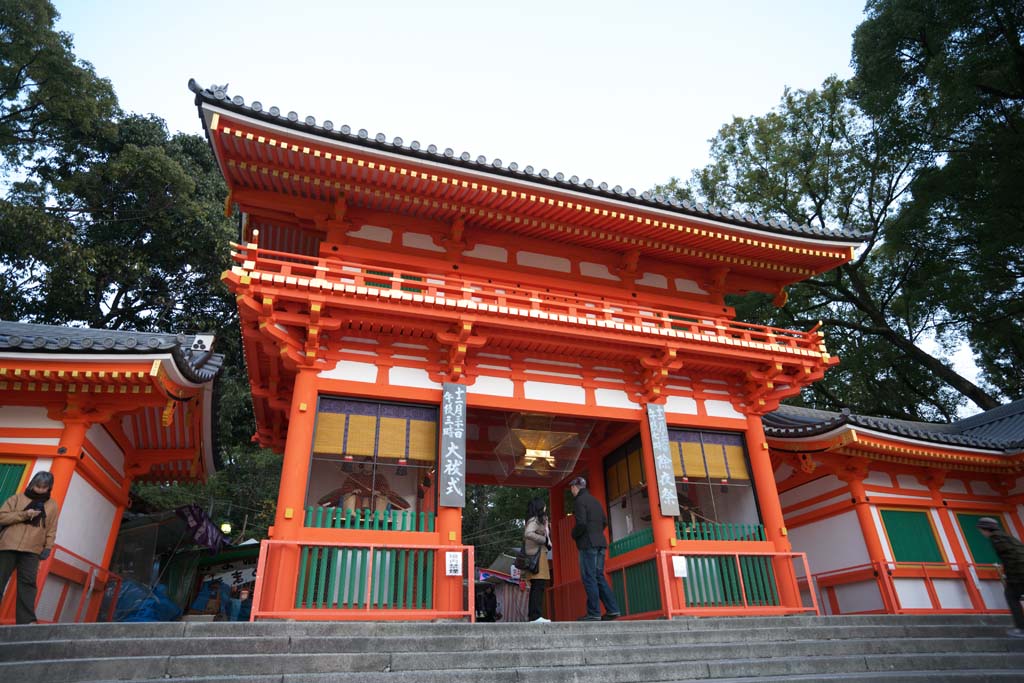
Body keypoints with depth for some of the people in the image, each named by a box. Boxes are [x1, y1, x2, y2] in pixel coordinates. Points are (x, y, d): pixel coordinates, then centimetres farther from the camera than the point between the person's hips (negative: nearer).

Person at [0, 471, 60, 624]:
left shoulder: (52, 506, 12)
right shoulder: (17, 498, 8)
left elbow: (51, 530, 11)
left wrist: (48, 547, -1)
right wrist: (24, 514, -13)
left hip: (32, 550, 0)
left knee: (27, 583, -6)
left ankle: (26, 620, -10)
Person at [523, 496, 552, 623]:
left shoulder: (538, 520, 22)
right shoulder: (534, 520, -8)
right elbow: (528, 534, -24)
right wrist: (544, 540, -17)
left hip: (540, 554, 10)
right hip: (537, 555, -10)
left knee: (536, 587, 10)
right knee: (539, 586, -13)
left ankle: (532, 615, 14)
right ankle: (535, 616, -15)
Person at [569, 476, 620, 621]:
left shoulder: (579, 501, -8)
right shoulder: (595, 500, 17)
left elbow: (581, 523, -18)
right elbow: (605, 522, 16)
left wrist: (574, 535, -2)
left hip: (587, 544, -8)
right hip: (600, 542, 8)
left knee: (589, 578, -4)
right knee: (599, 577, 11)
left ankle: (594, 613, -4)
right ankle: (612, 609, 7)